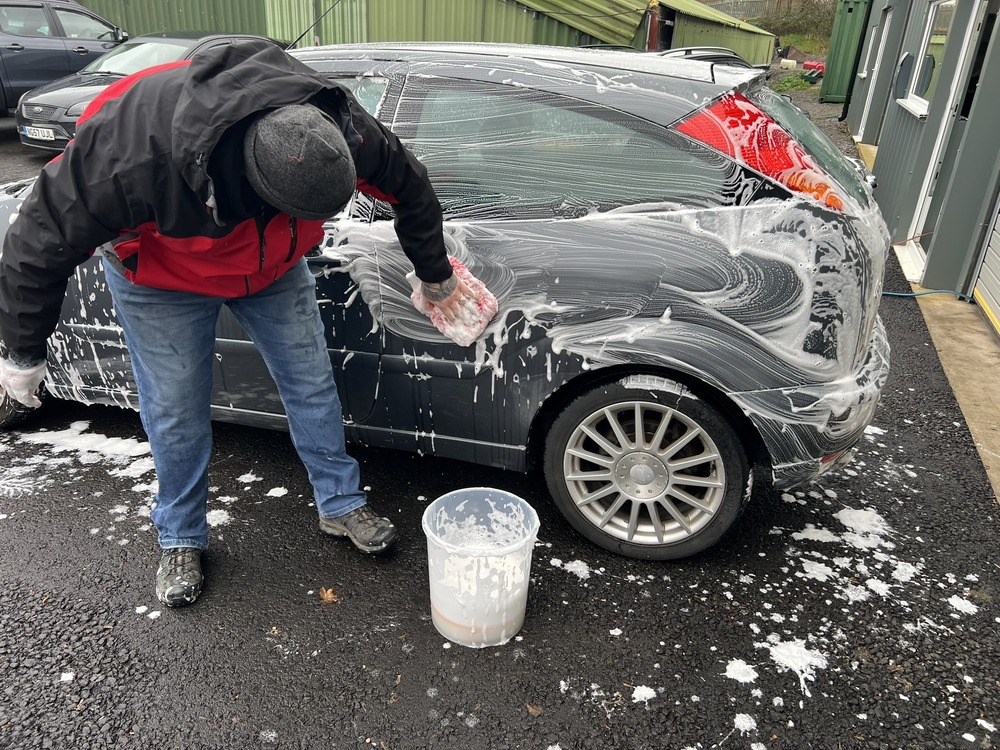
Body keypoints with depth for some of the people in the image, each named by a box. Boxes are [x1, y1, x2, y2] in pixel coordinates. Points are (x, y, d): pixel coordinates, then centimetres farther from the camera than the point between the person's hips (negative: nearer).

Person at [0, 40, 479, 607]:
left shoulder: (338, 130, -31)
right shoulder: (137, 153, -42)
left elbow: (410, 187, -10)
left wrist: (437, 276, 3)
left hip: (274, 262, 3)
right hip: (164, 276, -3)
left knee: (312, 381, 5)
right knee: (176, 409, 2)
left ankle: (342, 504, 26)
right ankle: (181, 540, 27)